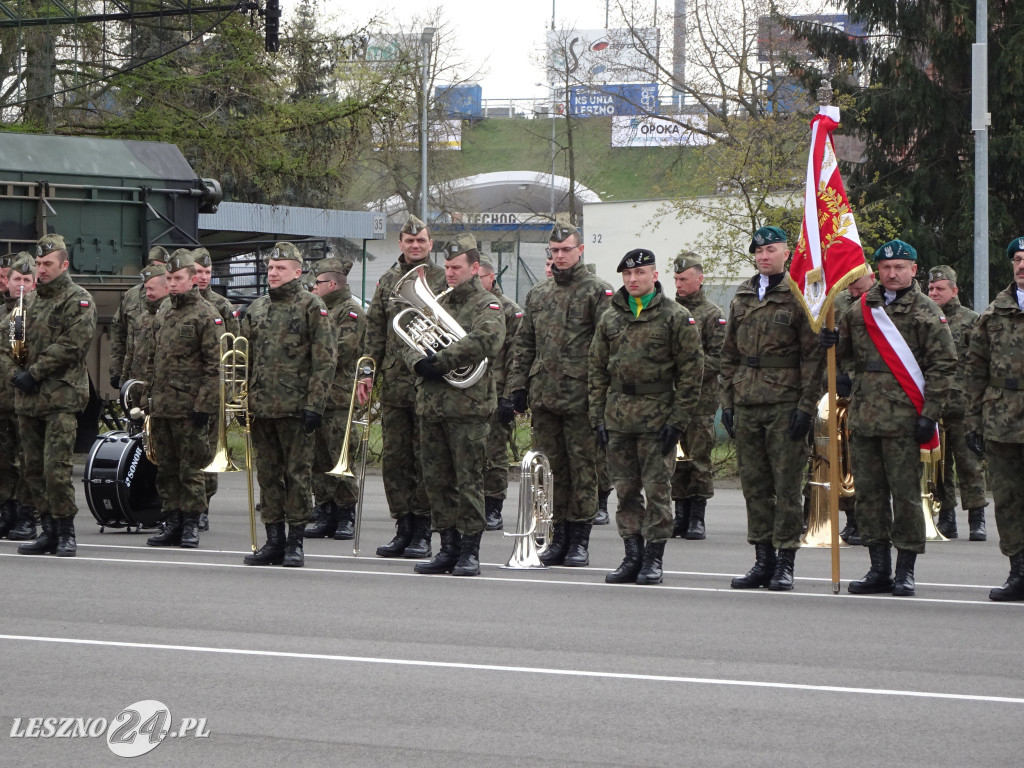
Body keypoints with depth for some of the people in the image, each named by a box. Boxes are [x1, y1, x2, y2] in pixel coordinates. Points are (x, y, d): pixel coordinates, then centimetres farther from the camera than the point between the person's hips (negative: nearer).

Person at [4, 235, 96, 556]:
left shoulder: (78, 300, -3)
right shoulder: (31, 301, 18)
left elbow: (72, 346, -14)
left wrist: (34, 373, -13)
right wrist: (16, 372, 0)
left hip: (61, 399, -7)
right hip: (28, 398, 7)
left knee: (55, 469, -13)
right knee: (33, 469, 8)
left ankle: (66, 533, -5)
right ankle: (48, 531, 15)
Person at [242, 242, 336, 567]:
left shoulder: (311, 306, -3)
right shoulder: (256, 309, 15)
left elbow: (324, 359, -8)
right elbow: (245, 358, 20)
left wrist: (315, 405, -14)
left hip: (296, 408, -6)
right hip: (260, 407, 6)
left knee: (297, 474, -1)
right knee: (268, 475, 8)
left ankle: (295, 543, 4)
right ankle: (274, 541, 14)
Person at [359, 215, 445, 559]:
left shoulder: (443, 280, 2)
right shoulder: (388, 282, 13)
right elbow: (374, 331, 13)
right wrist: (367, 372, 4)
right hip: (394, 383, 4)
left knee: (426, 458, -1)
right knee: (394, 457, 4)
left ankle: (422, 531, 5)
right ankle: (403, 528, 11)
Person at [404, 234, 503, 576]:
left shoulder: (487, 306, -2)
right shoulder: (436, 304, 18)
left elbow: (487, 339, -22)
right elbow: (409, 343, 13)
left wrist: (441, 361, -21)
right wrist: (419, 363, -10)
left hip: (468, 406, -6)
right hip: (431, 406, 6)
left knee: (469, 482, -4)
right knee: (437, 481, 9)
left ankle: (469, 552, 1)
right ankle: (449, 548, 16)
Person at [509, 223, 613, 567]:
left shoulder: (597, 291, -1)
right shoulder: (537, 294, 16)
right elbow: (524, 344, 20)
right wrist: (519, 385, 11)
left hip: (580, 396, -5)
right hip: (543, 394, 5)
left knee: (583, 467, -2)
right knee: (552, 468, 8)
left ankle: (579, 541, 4)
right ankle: (559, 536, 14)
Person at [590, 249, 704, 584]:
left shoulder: (677, 318, -2)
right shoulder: (610, 319, 12)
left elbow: (691, 371, -4)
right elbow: (597, 371, 15)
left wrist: (678, 419, -9)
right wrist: (598, 416, 7)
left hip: (658, 416, -4)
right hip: (618, 416, 4)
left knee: (657, 489, -2)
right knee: (626, 490, 7)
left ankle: (654, 559, 4)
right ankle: (633, 555, 14)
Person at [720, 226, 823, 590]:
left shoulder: (799, 296, -3)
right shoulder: (742, 297, 14)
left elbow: (813, 355, -6)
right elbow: (729, 353, 19)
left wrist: (806, 406, -12)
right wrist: (728, 401, 11)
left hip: (785, 405, -6)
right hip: (747, 405, 6)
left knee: (786, 485, -3)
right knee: (754, 485, 8)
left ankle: (785, 563, 1)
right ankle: (763, 560, 14)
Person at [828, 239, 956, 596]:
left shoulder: (927, 311, 1)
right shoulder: (860, 309, 14)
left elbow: (943, 365, -2)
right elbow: (847, 357, 21)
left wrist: (930, 414, -8)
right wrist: (832, 343, -2)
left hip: (904, 418, -5)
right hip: (863, 416, 5)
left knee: (905, 493, -3)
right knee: (869, 493, 6)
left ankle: (905, 571, 3)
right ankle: (879, 570, 13)